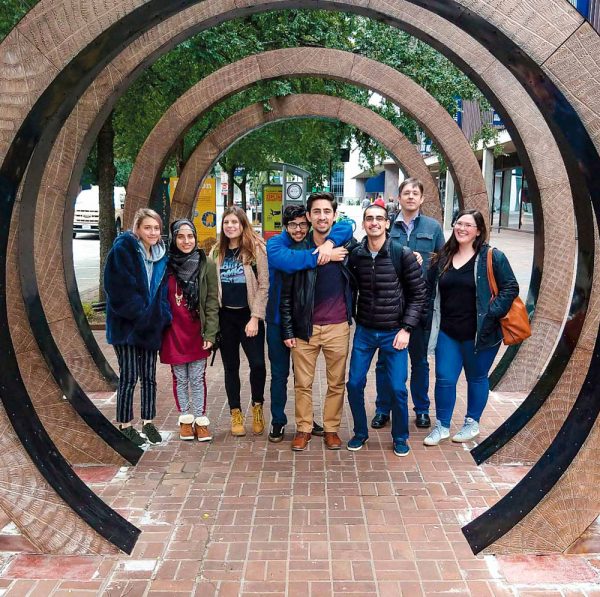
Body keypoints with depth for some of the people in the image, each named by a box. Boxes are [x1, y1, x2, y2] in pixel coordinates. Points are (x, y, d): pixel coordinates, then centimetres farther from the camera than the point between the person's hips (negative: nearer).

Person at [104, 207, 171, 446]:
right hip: (126, 326, -6)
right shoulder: (123, 249, -11)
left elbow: (162, 291, 11)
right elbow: (120, 290, -17)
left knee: (149, 376, 11)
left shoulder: (161, 255, 9)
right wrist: (141, 315, -18)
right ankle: (125, 426, 12)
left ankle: (148, 423, 23)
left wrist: (160, 317, -5)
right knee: (129, 377, 0)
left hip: (151, 327, 6)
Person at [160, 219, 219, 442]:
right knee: (180, 378, 10)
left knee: (197, 378, 4)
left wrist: (210, 333, -8)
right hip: (174, 332, 1)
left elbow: (212, 302, -2)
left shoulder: (207, 265, -2)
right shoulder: (166, 265, 1)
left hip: (197, 332, -1)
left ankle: (200, 420, 15)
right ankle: (185, 419, 22)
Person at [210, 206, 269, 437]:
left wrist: (255, 318, -13)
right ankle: (236, 413, 21)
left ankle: (257, 406, 15)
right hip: (225, 316, 4)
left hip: (248, 314, -3)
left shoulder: (256, 248, -4)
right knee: (230, 366, 9)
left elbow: (263, 286, -7)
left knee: (258, 364, -10)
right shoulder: (217, 252, 9)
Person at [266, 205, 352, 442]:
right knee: (280, 373, 10)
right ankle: (278, 422, 23)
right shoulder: (275, 244, -10)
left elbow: (346, 226, -6)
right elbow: (288, 261, -32)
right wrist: (323, 256, -33)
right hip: (279, 320, -3)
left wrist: (329, 242, -25)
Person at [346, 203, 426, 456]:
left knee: (397, 388, 1)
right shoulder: (355, 255, -1)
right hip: (364, 331, 3)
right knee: (354, 384, 5)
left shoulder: (403, 254, -10)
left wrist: (406, 329, -11)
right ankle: (360, 433, 27)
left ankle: (400, 438, 23)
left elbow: (418, 294, -6)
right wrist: (354, 319, 3)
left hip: (394, 333, -2)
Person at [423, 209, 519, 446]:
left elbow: (510, 287, -9)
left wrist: (491, 313, -17)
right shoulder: (443, 257, 7)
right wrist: (431, 316, 5)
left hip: (479, 333, -3)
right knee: (444, 379, 4)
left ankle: (472, 423, 31)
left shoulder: (492, 257, -7)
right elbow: (430, 288, 15)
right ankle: (442, 425, 20)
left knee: (477, 378, 13)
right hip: (447, 332, 4)